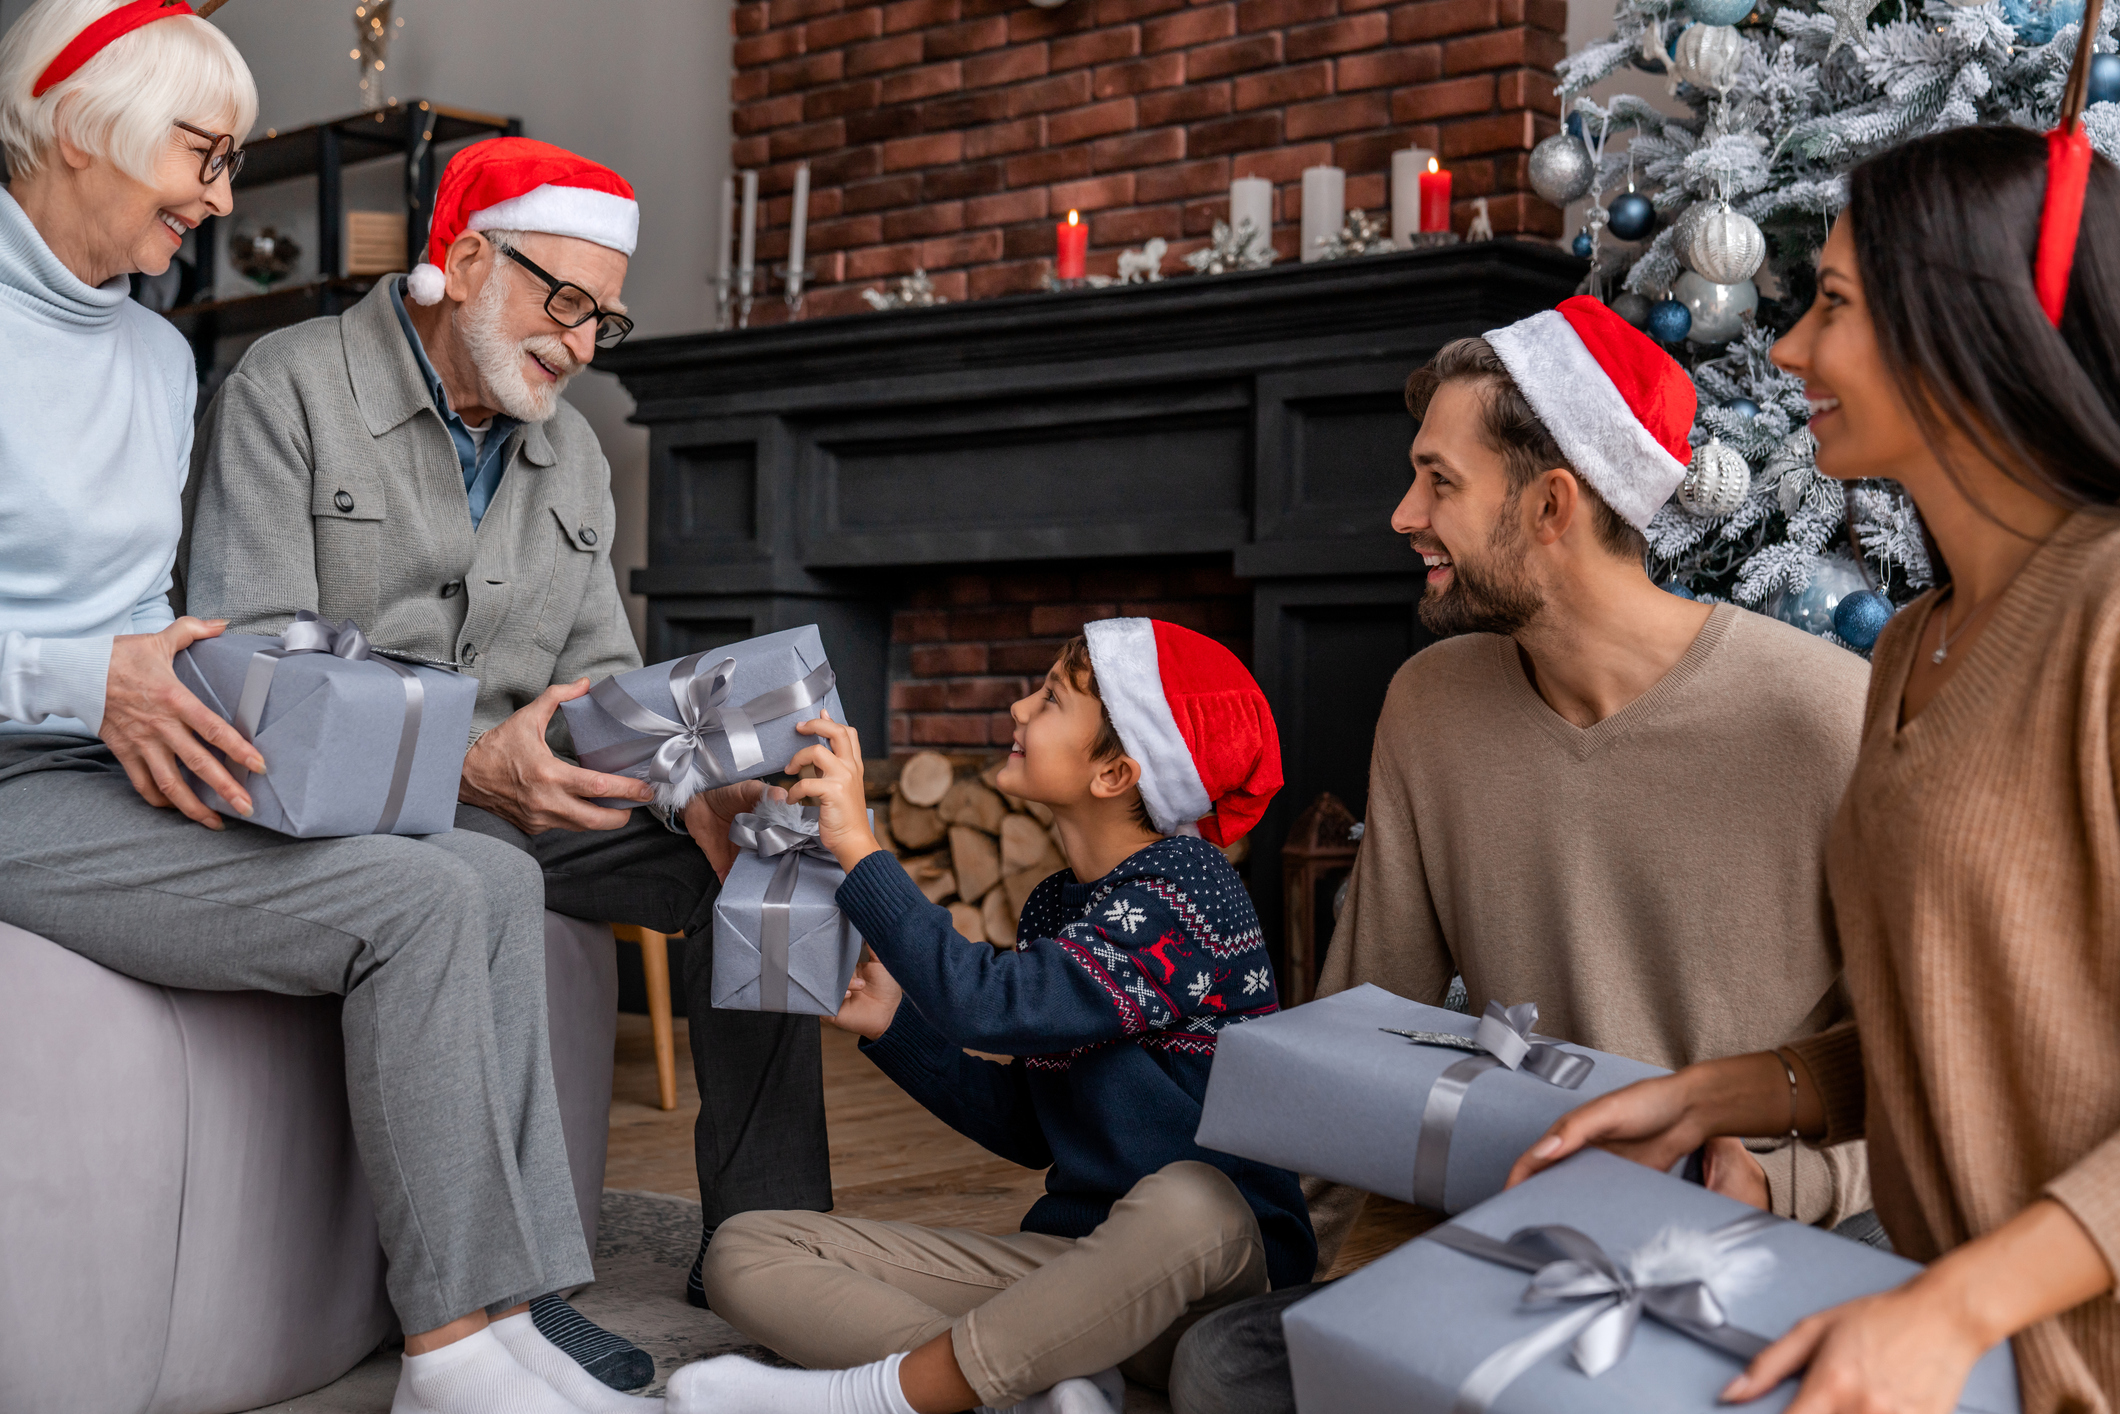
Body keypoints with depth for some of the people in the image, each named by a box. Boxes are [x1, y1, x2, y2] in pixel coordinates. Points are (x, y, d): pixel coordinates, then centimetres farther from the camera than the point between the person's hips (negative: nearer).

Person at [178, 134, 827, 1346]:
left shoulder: (574, 454, 16)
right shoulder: (293, 390, -5)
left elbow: (601, 680, 13)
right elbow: (249, 662, -15)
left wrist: (691, 780, -11)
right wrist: (467, 762, -30)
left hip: (519, 792, 6)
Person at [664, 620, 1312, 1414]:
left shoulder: (1186, 889, -13)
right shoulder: (1055, 907, 12)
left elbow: (989, 1004, -28)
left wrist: (858, 847, -22)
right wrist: (893, 1024, 6)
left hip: (1211, 1275, -8)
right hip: (1068, 1261, 8)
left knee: (1187, 1201, -45)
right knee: (744, 1252, -4)